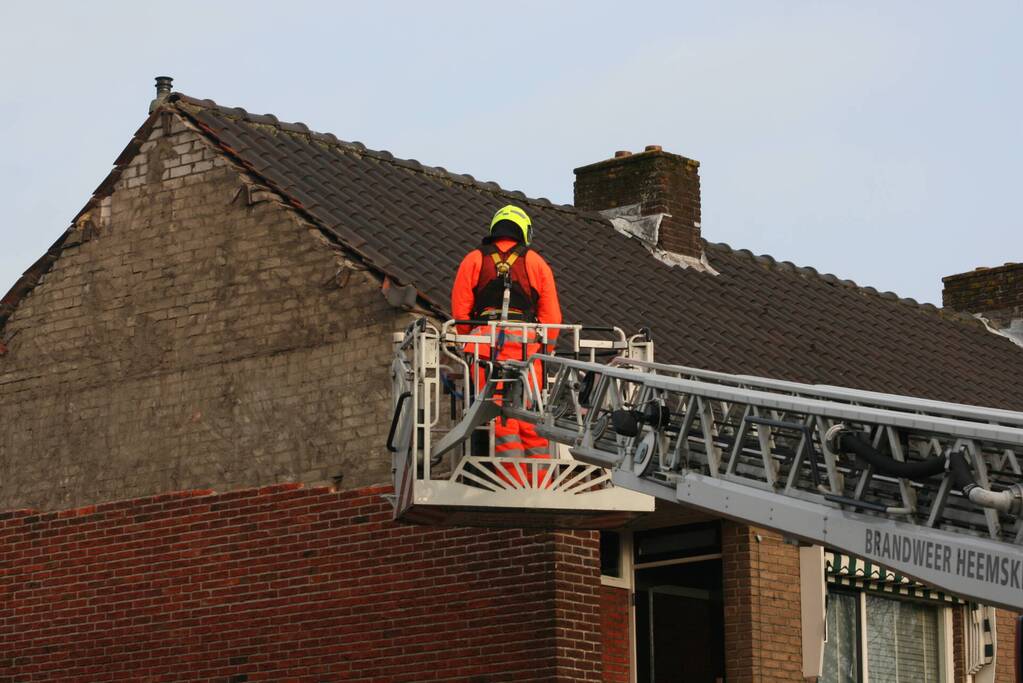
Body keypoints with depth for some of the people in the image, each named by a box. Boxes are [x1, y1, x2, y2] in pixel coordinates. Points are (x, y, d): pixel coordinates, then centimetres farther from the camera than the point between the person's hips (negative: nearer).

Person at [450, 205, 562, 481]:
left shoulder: (474, 260, 15)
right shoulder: (536, 262, 15)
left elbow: (460, 310, 9)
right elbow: (552, 315, 10)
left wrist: (470, 341, 21)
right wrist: (545, 350, 21)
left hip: (487, 341, -1)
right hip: (526, 342, 1)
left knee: (501, 416, -4)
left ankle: (516, 483, -10)